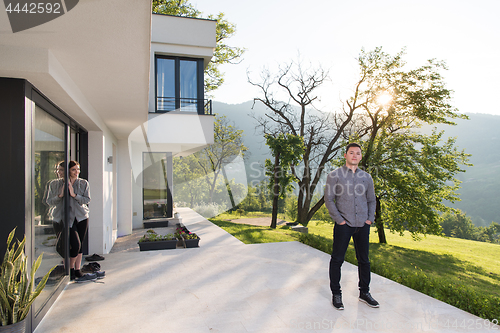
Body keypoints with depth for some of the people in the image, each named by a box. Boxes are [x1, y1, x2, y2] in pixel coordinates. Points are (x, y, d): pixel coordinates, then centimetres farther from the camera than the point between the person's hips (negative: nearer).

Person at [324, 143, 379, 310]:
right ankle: (336, 294, 16)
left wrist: (370, 219, 4)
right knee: (337, 260, 1)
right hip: (343, 225, -4)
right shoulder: (334, 175, -1)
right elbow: (328, 199, -4)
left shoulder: (366, 177, 12)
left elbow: (372, 200, 17)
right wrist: (339, 220, -10)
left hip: (363, 226, 4)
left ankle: (364, 293, 29)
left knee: (364, 260, 13)